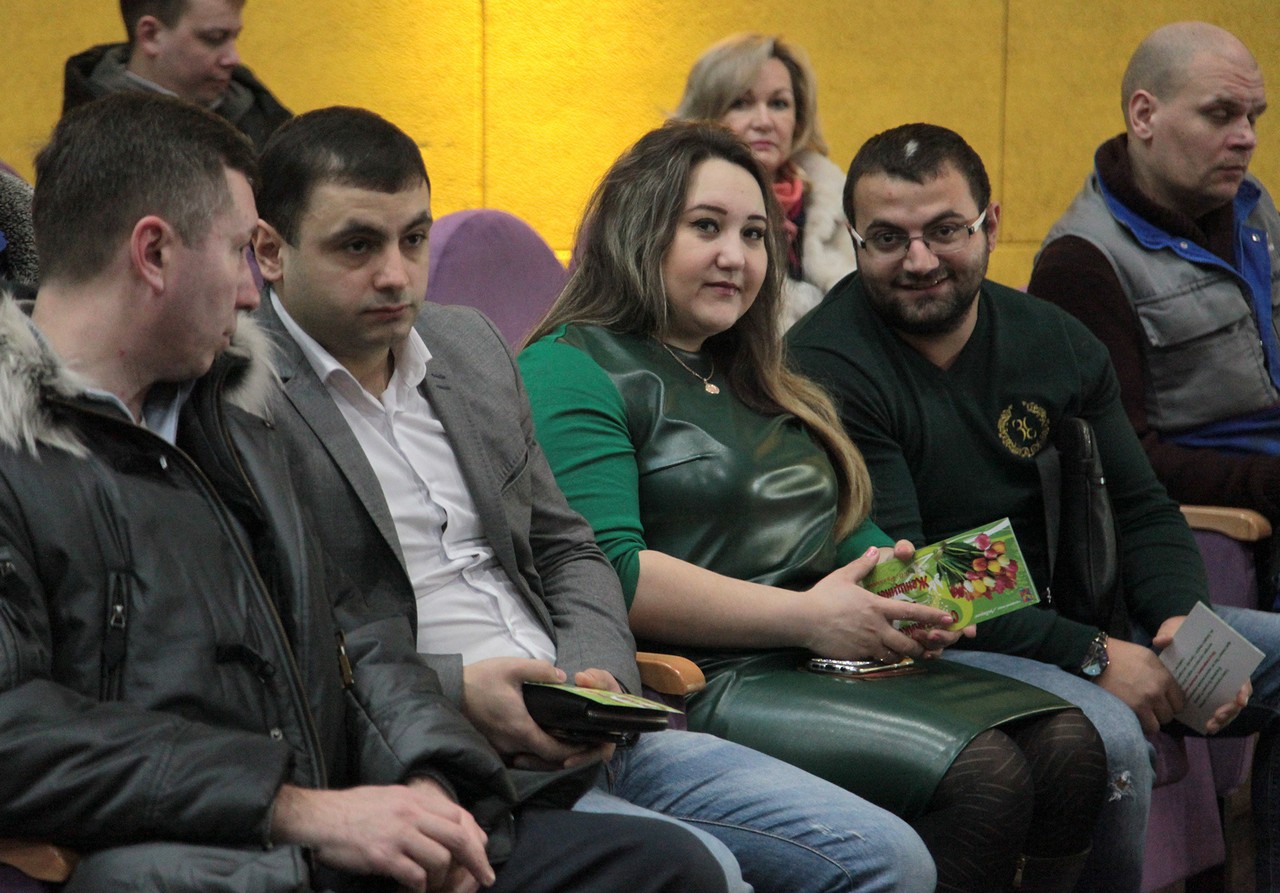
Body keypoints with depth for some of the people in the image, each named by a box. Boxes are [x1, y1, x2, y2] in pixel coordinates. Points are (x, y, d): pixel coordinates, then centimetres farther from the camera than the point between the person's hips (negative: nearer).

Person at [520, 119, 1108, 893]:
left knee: (1069, 748, -15)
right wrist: (806, 617, -15)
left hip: (834, 661, 9)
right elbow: (606, 574, -16)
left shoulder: (760, 383, 28)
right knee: (980, 774, -27)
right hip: (702, 685, -9)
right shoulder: (572, 372, -1)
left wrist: (905, 592, 3)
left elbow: (852, 538, 29)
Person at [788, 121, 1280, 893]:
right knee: (1103, 734, -34)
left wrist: (1183, 619, -11)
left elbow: (1141, 510, 12)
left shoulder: (1054, 341, 7)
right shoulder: (826, 367, -15)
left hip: (1060, 617, 8)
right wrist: (1090, 657, -24)